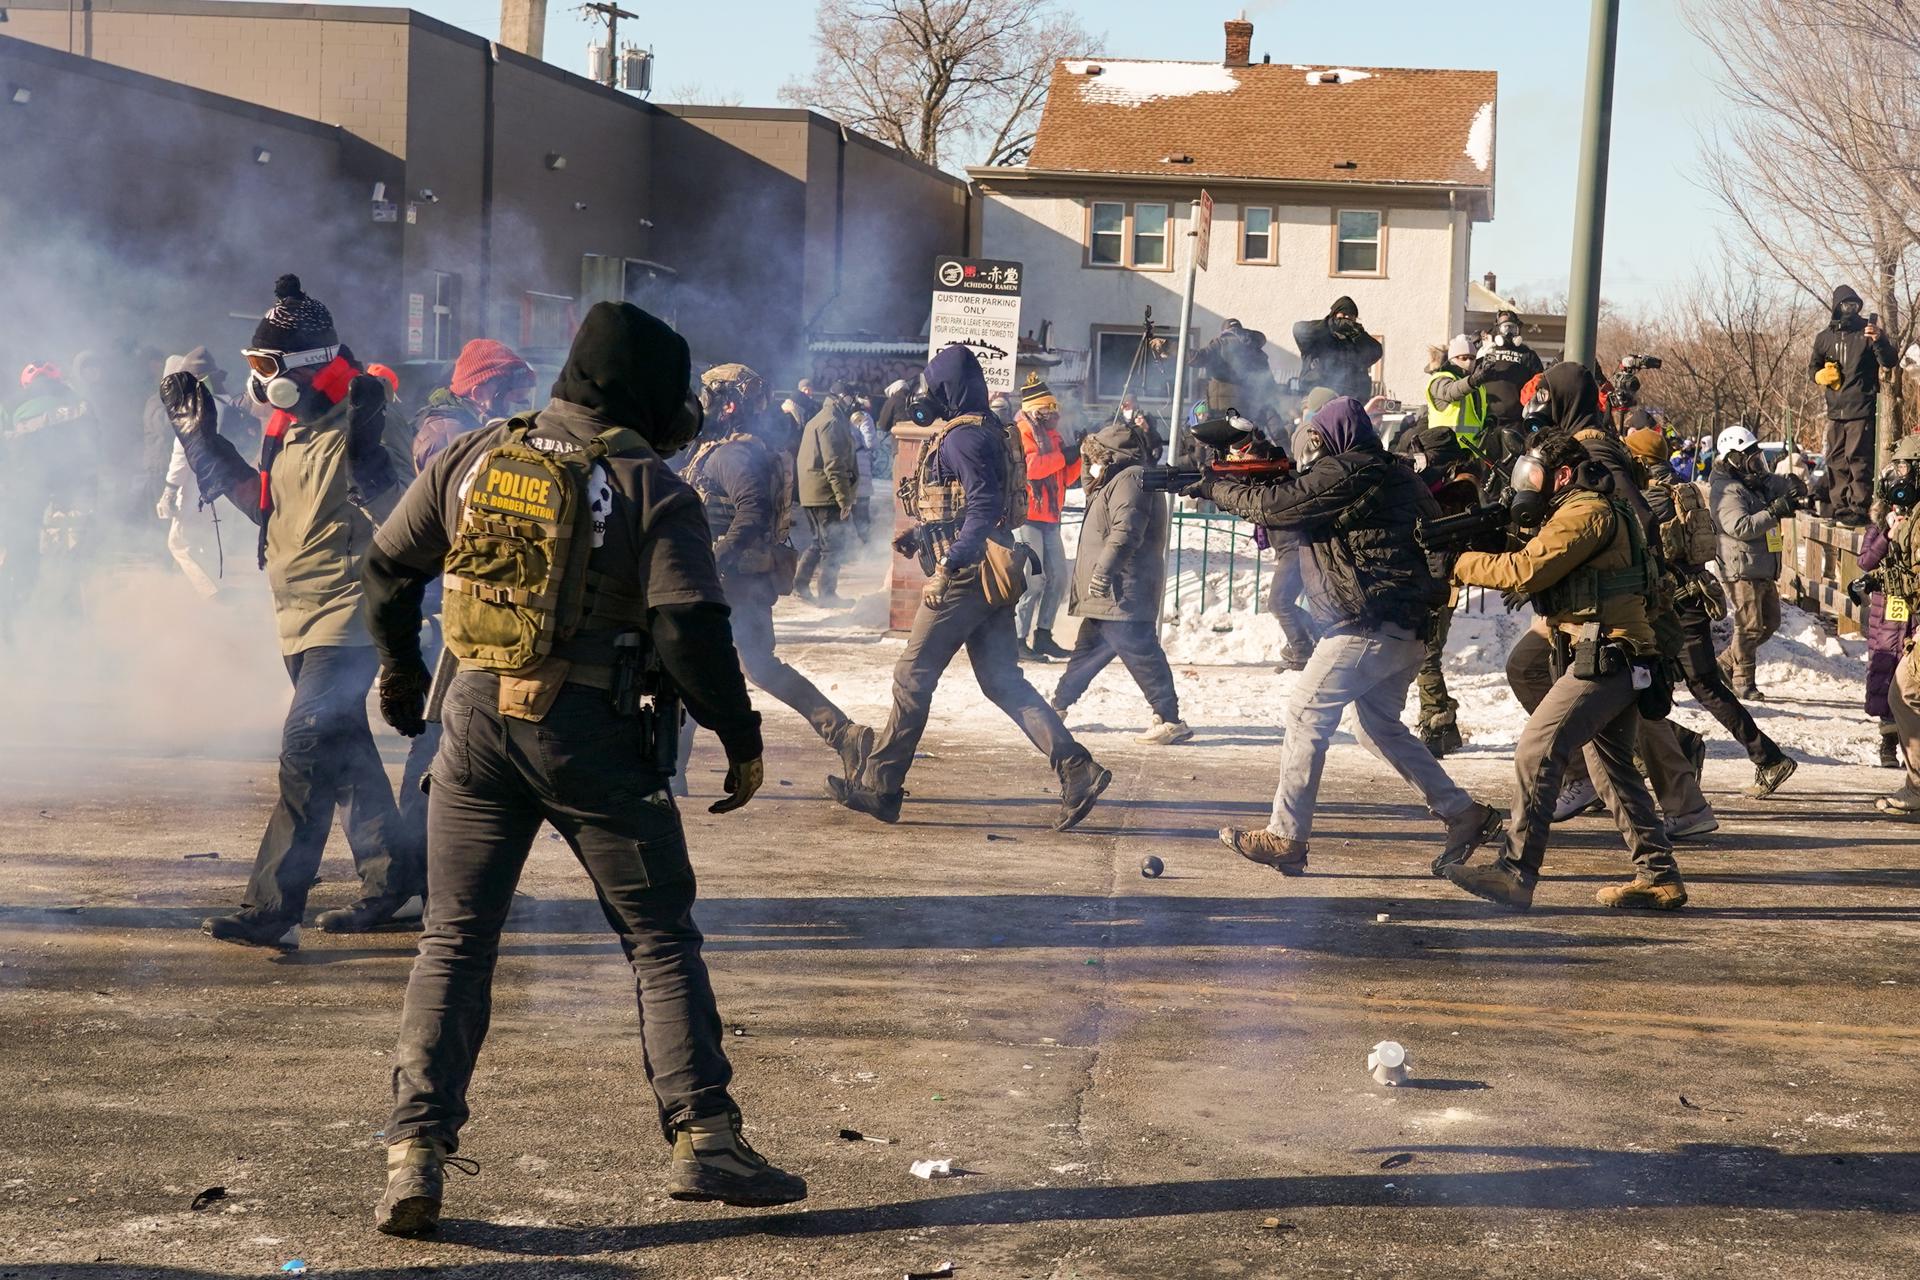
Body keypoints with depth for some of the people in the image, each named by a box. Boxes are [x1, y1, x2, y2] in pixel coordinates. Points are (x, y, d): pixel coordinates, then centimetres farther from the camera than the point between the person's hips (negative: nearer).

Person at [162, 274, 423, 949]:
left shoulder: (356, 420, -15)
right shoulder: (291, 426, 11)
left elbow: (394, 509, -23)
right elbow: (269, 505, 23)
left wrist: (368, 448, -38)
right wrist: (200, 434, 21)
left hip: (347, 615, -10)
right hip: (302, 616, 10)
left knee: (307, 751, -15)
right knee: (344, 753, 16)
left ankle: (272, 909, -15)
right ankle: (393, 887, 27)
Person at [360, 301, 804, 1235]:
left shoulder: (471, 459, 8)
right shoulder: (650, 490, -6)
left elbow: (387, 570, 16)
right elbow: (690, 630, -14)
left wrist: (398, 669, 32)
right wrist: (741, 738, -4)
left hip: (476, 715, 4)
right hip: (590, 732, -3)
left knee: (453, 942, 9)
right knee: (660, 941, 7)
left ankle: (415, 1156, 2)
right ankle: (703, 1141, 6)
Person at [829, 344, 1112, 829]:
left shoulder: (963, 437, -15)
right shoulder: (982, 431, 17)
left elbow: (984, 508, -24)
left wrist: (947, 566, -27)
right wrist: (918, 535, 19)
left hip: (965, 578, -10)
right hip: (988, 580, 10)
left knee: (913, 678, -1)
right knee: (1002, 682, 9)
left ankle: (877, 785, 7)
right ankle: (1078, 769, 1)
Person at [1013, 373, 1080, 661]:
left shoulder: (1052, 435, 20)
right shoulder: (1021, 431, -8)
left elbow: (1065, 478, 21)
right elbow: (1028, 465, -24)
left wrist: (1080, 456, 5)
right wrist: (1064, 456, -16)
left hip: (1049, 518, 9)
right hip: (1026, 516, -9)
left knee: (1057, 577, 10)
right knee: (1033, 579, -11)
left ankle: (1042, 635, 19)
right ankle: (1018, 640, -6)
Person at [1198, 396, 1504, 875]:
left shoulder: (1341, 474, -11)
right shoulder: (1392, 472, 19)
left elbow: (1272, 505, -9)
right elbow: (1295, 501, 23)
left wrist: (1215, 487, 6)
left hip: (1369, 625, -10)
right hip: (1411, 629, 10)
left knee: (1305, 716, -4)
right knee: (1380, 728, 20)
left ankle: (1285, 838, -4)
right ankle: (1464, 815, 18)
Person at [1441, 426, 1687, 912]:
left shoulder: (1586, 512, -11)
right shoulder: (1573, 512, 23)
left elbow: (1526, 571, -18)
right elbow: (1529, 559, 21)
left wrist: (1461, 564, -8)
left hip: (1605, 657, -11)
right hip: (1616, 661, 11)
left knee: (1537, 751, -16)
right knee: (1612, 768, 16)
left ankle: (1516, 872, -20)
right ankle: (1659, 875, 20)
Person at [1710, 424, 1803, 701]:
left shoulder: (1758, 483, 15)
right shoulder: (1726, 490, -14)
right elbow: (1740, 526, -25)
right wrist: (1775, 511, -28)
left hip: (1765, 569, 9)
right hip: (1742, 568, -9)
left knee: (1769, 623, 15)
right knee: (1750, 626, -4)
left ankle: (1726, 663, 25)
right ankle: (1743, 683, 6)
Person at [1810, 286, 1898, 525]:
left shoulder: (1868, 331, 0)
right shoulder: (1824, 337, 12)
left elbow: (1890, 362, -7)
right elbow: (1813, 367, 22)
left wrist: (1878, 340, -26)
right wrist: (1821, 376, -1)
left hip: (1861, 409, -5)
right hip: (1835, 409, 5)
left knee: (1858, 459, -11)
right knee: (1836, 461, 7)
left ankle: (1859, 508, -11)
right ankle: (1840, 506, 14)